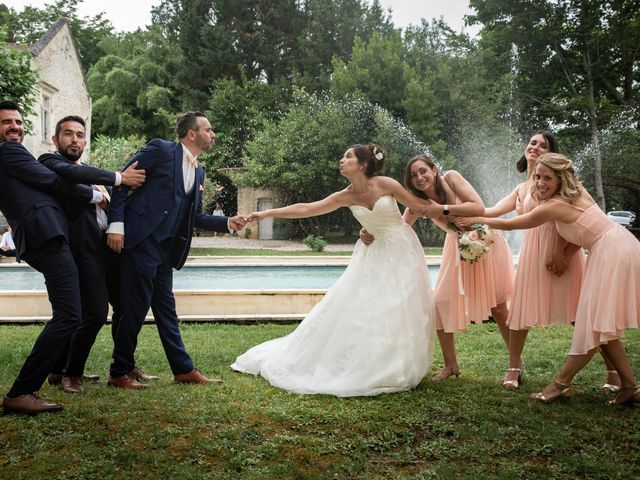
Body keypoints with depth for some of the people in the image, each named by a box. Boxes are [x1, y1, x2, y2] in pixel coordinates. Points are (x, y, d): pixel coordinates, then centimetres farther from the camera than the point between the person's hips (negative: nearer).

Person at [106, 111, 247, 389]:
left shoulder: (198, 172, 17)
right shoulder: (161, 150, -6)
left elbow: (196, 217, 17)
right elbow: (122, 181, -8)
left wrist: (227, 223, 3)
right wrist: (116, 224, -16)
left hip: (166, 248, 8)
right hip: (141, 240, -8)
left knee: (165, 308, 14)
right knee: (136, 306, -3)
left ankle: (183, 369, 20)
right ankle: (119, 373, 10)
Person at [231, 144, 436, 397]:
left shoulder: (385, 184, -15)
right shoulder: (346, 196, -5)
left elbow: (420, 204, -5)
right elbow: (306, 209, -9)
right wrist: (267, 213, -13)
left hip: (401, 251, -3)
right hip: (375, 253, 3)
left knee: (399, 309, -2)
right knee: (358, 306, 0)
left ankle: (396, 370, 10)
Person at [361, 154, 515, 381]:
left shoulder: (450, 177, -21)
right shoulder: (419, 202, -10)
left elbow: (479, 207, -28)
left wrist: (443, 209, -31)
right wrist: (371, 234, -28)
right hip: (459, 249, 4)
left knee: (498, 307, 1)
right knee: (441, 302, -4)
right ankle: (450, 364, 12)